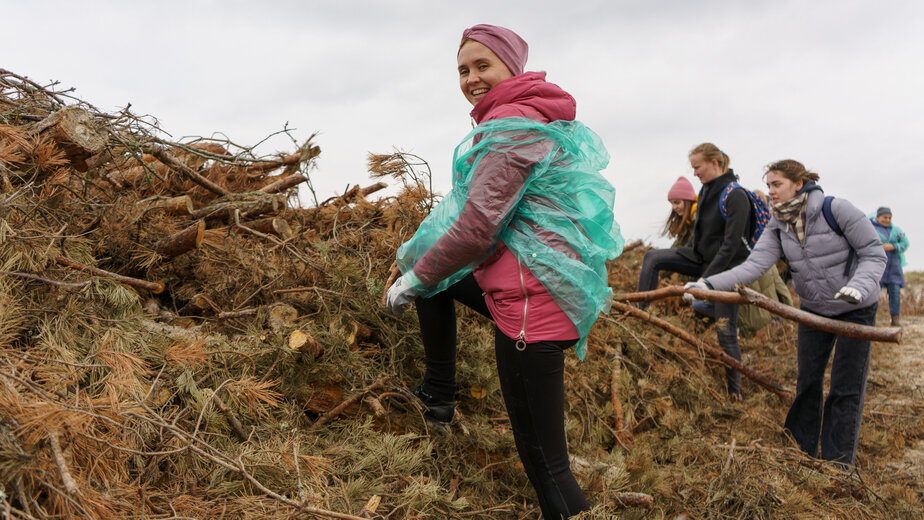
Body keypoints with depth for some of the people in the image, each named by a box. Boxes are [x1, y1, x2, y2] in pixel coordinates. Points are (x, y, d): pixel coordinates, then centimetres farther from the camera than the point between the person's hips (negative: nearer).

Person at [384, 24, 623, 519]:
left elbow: (477, 227, -19)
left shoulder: (513, 125, -15)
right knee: (431, 274, 29)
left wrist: (414, 279, -6)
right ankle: (438, 395, 32)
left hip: (532, 292, -11)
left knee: (545, 463, -6)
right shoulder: (538, 116, 17)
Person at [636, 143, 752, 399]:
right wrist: (687, 250, 17)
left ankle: (734, 389, 10)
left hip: (725, 266, -8)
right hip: (700, 257, 8)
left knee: (726, 330, -3)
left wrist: (706, 279, -25)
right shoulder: (707, 190, 3)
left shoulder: (736, 196, -22)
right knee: (652, 258, -3)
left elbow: (731, 245, -24)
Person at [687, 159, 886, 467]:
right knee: (807, 383, 9)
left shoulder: (836, 209, -21)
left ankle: (838, 466, 9)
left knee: (846, 389, -1)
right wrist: (709, 284, -32)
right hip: (813, 309, 5)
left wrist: (858, 286, -36)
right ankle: (801, 453, 23)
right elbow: (754, 265, -19)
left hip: (856, 309, -5)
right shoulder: (778, 226, -6)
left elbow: (873, 254, -16)